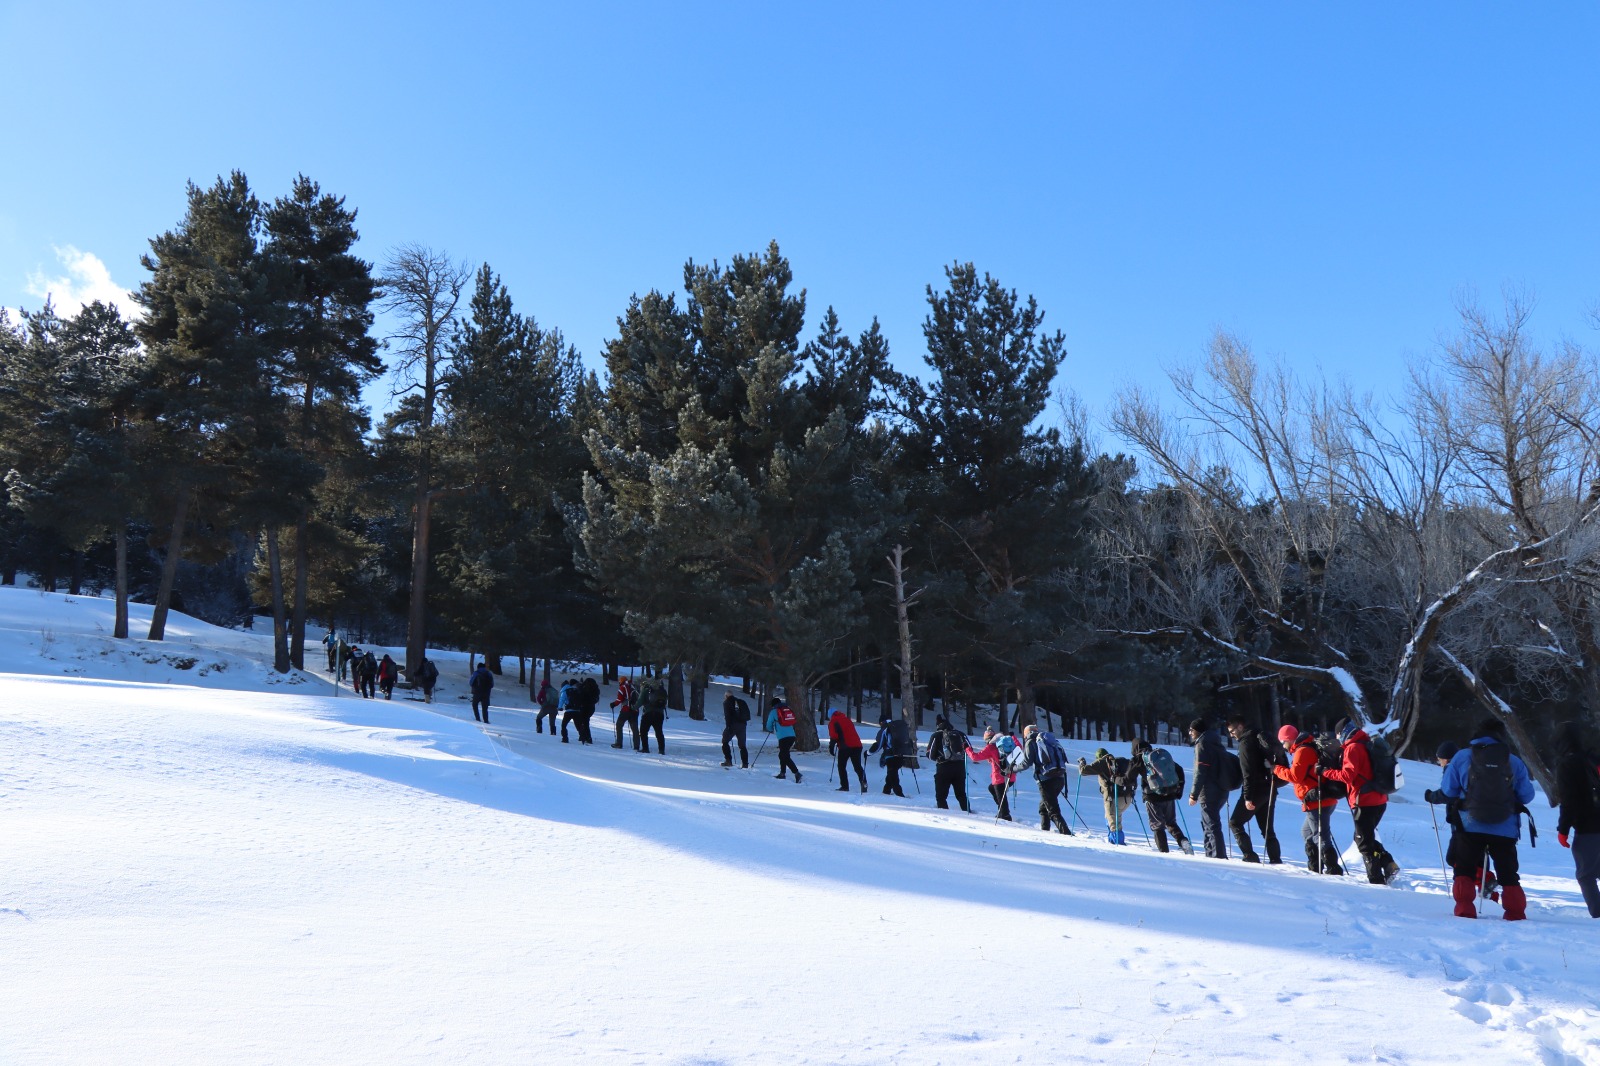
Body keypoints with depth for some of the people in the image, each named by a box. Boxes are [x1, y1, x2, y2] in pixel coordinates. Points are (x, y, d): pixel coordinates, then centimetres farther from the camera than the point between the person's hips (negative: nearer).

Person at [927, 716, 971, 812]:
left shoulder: (936, 736, -5)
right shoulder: (960, 734, 4)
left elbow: (930, 755, -5)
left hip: (943, 768, -4)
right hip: (960, 767, 4)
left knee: (941, 796, 5)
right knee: (961, 794, 20)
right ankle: (967, 812, 17)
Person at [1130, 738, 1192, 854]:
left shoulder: (1138, 759, -3)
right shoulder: (1163, 754, 11)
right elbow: (1179, 770, 15)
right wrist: (1179, 789, 23)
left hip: (1153, 797, -4)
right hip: (1170, 795, 4)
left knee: (1157, 826, 9)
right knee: (1171, 823, 20)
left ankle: (1164, 852, 2)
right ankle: (1183, 841, -3)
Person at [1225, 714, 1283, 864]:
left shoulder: (1246, 742, -13)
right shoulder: (1259, 738, 15)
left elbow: (1248, 772, -19)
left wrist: (1247, 797, -20)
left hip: (1256, 790, -9)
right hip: (1269, 790, 9)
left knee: (1235, 822, 0)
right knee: (1267, 828, 13)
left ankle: (1249, 856, -7)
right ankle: (1276, 860, 8)